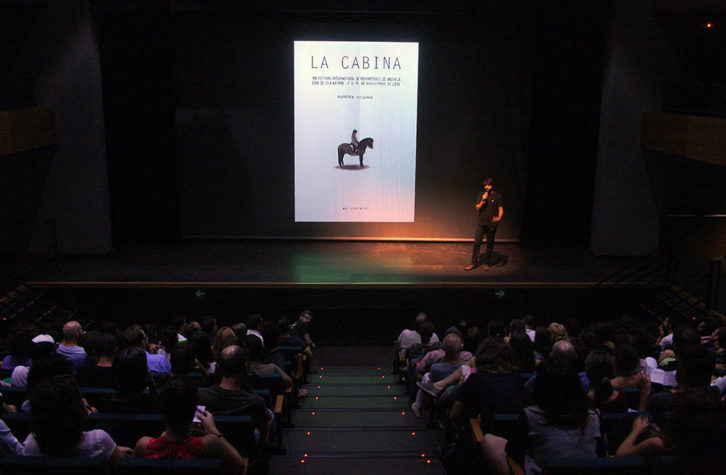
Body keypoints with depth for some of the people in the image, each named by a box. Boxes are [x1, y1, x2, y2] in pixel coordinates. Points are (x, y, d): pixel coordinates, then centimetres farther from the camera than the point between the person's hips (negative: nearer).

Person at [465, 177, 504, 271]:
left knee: (490, 244, 6)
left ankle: (486, 263, 17)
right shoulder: (481, 195, 8)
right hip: (481, 223, 2)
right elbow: (477, 209, 4)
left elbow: (501, 209, -4)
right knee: (476, 243, -4)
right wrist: (483, 200, -13)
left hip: (492, 224, -2)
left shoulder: (497, 196, 0)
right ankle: (474, 263, 3)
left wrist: (499, 217, -24)